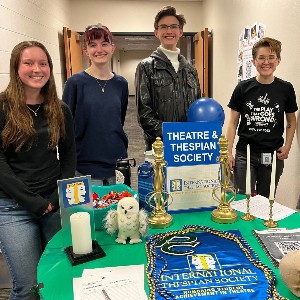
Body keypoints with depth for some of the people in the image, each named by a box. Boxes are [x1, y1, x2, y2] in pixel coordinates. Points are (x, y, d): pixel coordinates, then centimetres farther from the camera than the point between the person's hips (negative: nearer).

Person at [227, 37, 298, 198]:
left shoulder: (285, 88, 2)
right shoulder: (243, 88, -2)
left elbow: (291, 121, 12)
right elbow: (233, 122, 1)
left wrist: (287, 146, -2)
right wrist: (228, 152, -5)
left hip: (273, 155, 2)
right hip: (245, 154, -1)